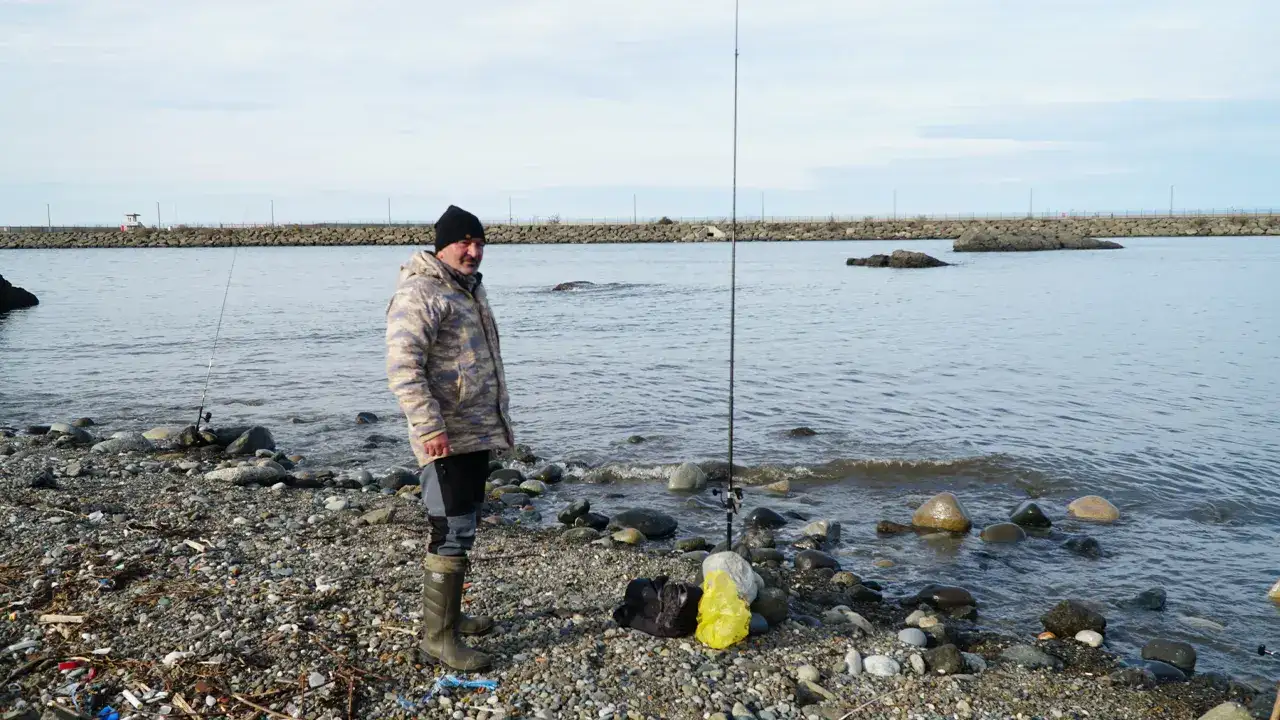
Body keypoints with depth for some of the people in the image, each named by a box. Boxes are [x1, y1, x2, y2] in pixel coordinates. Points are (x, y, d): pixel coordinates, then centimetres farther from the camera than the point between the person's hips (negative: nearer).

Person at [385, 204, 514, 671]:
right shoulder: (419, 293, -14)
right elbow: (402, 368, -22)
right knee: (452, 535, -9)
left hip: (477, 434, 10)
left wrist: (497, 419, 30)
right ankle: (437, 640, -2)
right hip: (446, 439, -10)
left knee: (462, 529, 18)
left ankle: (449, 614, 31)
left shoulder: (469, 289, 18)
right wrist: (429, 427, -28)